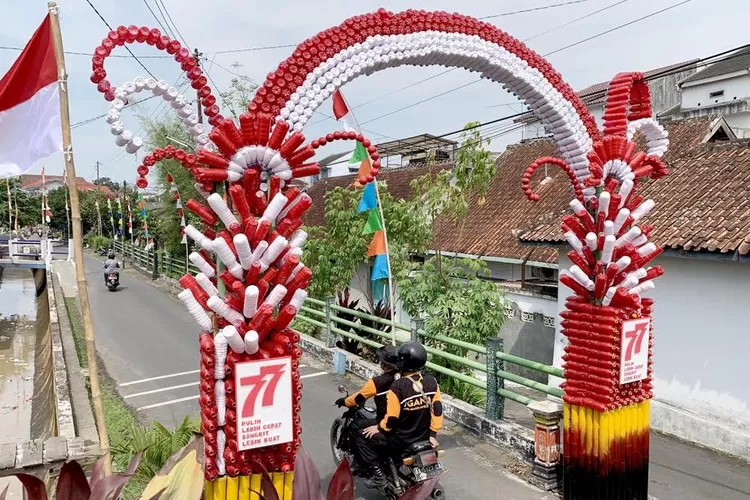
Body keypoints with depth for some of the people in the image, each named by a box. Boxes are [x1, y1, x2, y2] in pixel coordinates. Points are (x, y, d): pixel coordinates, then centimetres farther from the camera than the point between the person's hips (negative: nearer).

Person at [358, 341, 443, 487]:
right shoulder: (432, 382, -8)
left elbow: (392, 419, -20)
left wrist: (378, 428, -1)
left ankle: (378, 474, 5)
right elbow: (437, 410, -3)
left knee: (364, 439, 10)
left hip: (401, 440, -6)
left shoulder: (398, 386, -24)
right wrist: (433, 434, 7)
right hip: (424, 437, 6)